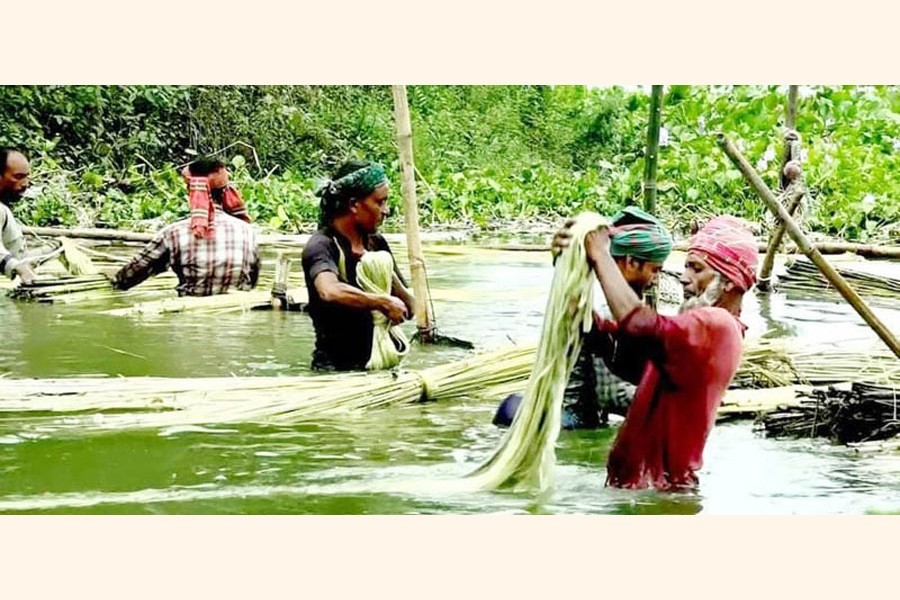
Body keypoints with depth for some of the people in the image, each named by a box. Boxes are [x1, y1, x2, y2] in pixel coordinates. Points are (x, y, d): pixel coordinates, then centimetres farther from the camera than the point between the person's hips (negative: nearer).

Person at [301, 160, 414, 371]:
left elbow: (408, 308, 12)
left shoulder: (377, 244, 12)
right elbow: (330, 291, -32)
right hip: (334, 367, -6)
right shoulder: (321, 246, -9)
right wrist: (384, 303, -20)